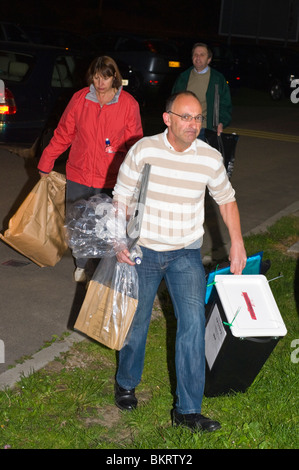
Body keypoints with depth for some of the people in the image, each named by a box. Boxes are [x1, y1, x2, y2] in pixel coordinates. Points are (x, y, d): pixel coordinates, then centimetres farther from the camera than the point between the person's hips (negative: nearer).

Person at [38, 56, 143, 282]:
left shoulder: (128, 104, -4)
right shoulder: (80, 98, 0)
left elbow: (134, 143, 0)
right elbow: (63, 134, 8)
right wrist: (46, 162, 12)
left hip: (110, 178, -2)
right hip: (79, 173, 2)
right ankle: (81, 265, 33)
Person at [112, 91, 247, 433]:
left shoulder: (210, 158, -5)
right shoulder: (143, 151, -11)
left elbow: (226, 199, 10)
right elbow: (121, 200, -4)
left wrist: (237, 244, 5)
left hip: (186, 254, 1)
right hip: (142, 250, -1)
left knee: (193, 322, -11)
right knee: (136, 321, 11)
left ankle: (187, 409, 0)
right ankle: (126, 382, 39)